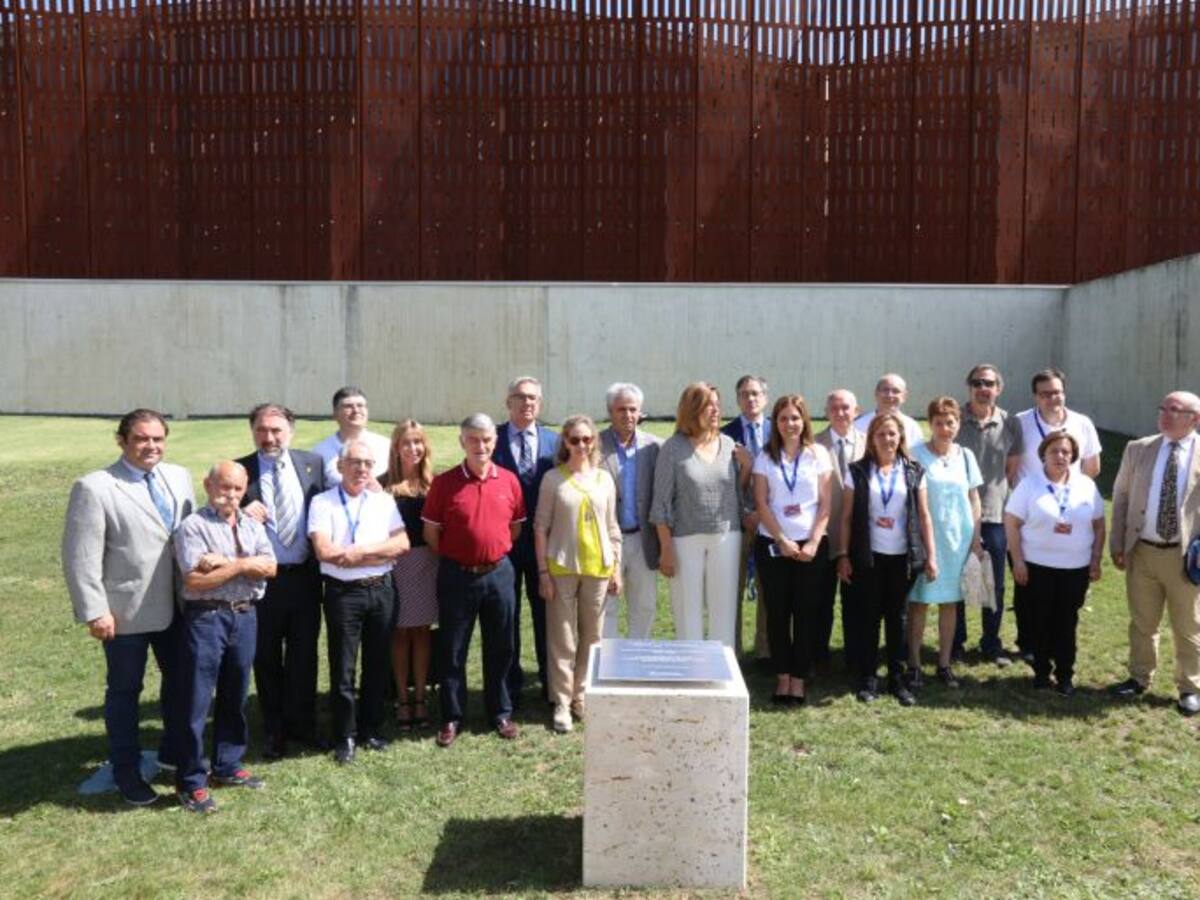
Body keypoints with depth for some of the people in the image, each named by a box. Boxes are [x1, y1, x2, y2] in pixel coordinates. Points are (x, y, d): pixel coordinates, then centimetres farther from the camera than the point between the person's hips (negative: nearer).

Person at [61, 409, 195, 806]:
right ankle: (126, 771, 29)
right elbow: (81, 557, -14)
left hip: (176, 605, 6)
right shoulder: (94, 487, -14)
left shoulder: (179, 477, 4)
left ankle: (173, 750, 41)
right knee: (124, 691, 12)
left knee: (180, 680, 19)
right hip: (126, 611, -5)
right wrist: (94, 611, -17)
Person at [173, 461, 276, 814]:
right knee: (196, 702, 1)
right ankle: (191, 781, 11)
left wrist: (224, 562, -12)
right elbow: (195, 580, -15)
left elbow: (269, 567, -2)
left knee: (235, 697, 16)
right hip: (206, 618, -5)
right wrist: (241, 565, -12)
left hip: (245, 616, 6)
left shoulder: (252, 525, 10)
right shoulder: (193, 526, -7)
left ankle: (228, 766, 30)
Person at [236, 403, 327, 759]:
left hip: (305, 576, 2)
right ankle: (274, 730, 28)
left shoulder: (313, 463, 2)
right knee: (267, 659, 12)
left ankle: (302, 723, 31)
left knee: (304, 655, 13)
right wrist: (241, 514, -22)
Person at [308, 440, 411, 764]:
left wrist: (361, 550, -13)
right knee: (343, 668, 4)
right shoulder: (322, 503, -3)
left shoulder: (384, 501, 8)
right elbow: (324, 551, -15)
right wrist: (380, 553, -11)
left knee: (377, 664, 12)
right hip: (342, 592, -3)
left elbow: (402, 543, -1)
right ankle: (345, 738, 17)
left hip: (382, 590, 4)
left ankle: (372, 729, 27)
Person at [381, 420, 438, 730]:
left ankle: (420, 698, 19)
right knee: (400, 632, 7)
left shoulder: (432, 482, 4)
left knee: (422, 631, 9)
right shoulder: (385, 484, -5)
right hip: (395, 562, -2)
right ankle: (402, 699, 18)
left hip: (427, 561, 2)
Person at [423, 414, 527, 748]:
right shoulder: (444, 483, -7)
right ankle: (452, 717, 22)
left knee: (500, 648, 12)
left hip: (499, 573, 2)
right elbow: (431, 533, -1)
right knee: (452, 651, 8)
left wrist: (494, 553, 9)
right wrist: (453, 558, 4)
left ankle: (501, 713, 27)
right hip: (457, 576, -2)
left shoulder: (509, 481, 0)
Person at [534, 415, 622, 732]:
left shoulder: (604, 478, 6)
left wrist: (617, 568, 7)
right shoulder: (553, 478, -3)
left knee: (592, 637, 11)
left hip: (598, 568, 3)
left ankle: (582, 697, 25)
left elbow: (612, 527, 10)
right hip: (562, 567, -3)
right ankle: (562, 703, 12)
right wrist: (542, 570, -7)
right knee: (562, 639, 2)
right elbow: (540, 527, -3)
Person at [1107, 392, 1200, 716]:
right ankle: (1139, 678, 33)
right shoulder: (1137, 449, 3)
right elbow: (1121, 496, 7)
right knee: (1142, 622, 16)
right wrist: (1117, 544, 3)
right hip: (1141, 552, 3)